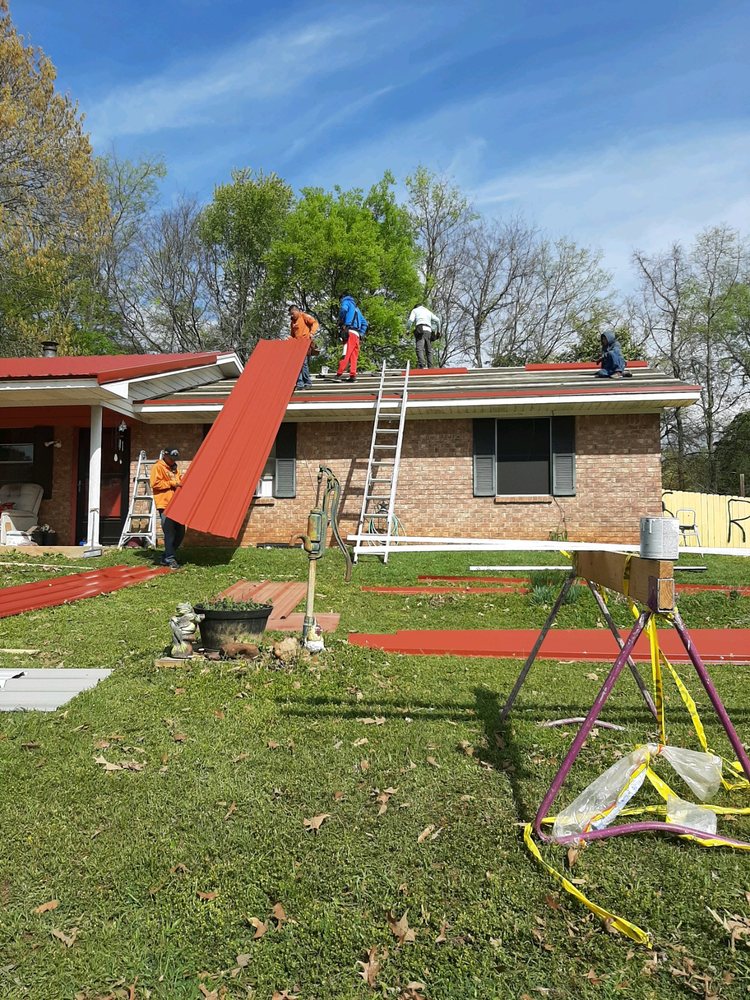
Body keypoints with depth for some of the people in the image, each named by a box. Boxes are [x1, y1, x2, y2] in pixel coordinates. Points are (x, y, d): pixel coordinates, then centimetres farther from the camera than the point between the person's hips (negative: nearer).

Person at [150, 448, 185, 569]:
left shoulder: (174, 468, 22)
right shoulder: (157, 467, -3)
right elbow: (155, 483, -13)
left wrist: (181, 482, 12)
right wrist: (171, 483, -13)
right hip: (165, 505, -8)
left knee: (180, 532, 6)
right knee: (169, 533, -10)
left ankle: (166, 558, 18)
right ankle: (170, 559, -2)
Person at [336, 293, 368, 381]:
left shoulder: (346, 301, 11)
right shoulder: (356, 308, 33)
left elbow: (343, 309, -14)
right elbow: (365, 323, 30)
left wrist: (340, 323, -4)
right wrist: (361, 334, 21)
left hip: (349, 331, -7)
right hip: (357, 334, 7)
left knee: (346, 353, -17)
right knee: (354, 356, 2)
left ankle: (339, 374, -24)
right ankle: (353, 375, -5)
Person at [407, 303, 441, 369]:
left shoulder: (415, 310, 20)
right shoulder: (428, 311, 31)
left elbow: (411, 320, 1)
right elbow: (437, 320, 18)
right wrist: (438, 331, 23)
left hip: (420, 329, -5)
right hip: (428, 331, 5)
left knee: (419, 348, -19)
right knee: (429, 350, 7)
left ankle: (422, 365, -38)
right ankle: (430, 367, -3)